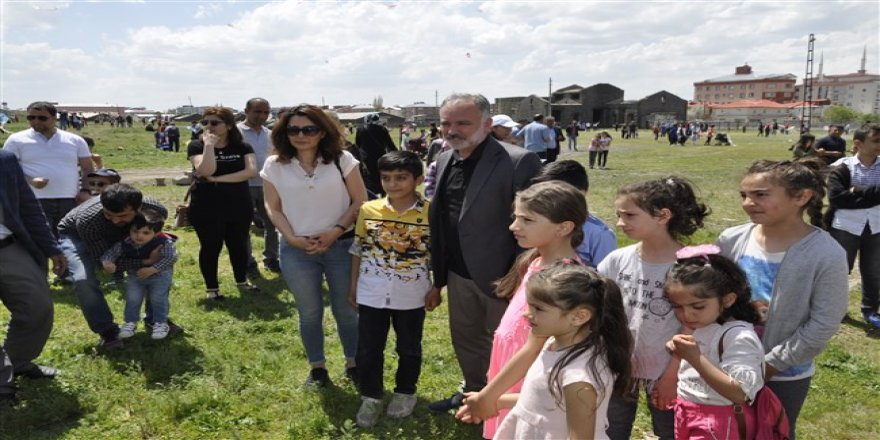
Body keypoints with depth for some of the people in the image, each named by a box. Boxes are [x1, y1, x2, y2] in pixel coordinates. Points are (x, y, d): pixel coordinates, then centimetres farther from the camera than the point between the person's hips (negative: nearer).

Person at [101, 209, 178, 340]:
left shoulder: (164, 243, -30)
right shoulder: (124, 243, -21)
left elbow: (170, 258, -31)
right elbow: (110, 253, -16)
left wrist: (152, 269, -36)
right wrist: (107, 262, -40)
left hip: (159, 275, -3)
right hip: (135, 276, 3)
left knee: (158, 299, 2)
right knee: (132, 299, 6)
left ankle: (161, 323, 18)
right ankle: (130, 322, 27)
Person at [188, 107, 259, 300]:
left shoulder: (242, 147, 0)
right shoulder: (196, 146, -5)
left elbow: (251, 171, -17)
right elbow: (206, 171, -22)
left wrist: (217, 179, -18)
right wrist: (209, 144, -21)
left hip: (239, 207, 2)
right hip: (206, 208, -2)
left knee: (239, 245, 14)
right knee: (210, 247, 7)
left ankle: (242, 281, 33)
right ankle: (211, 288, 22)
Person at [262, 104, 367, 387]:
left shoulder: (342, 160, -5)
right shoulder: (275, 166, -1)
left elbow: (360, 201, -3)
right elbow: (273, 208, 3)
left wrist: (337, 231, -15)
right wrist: (293, 238, -11)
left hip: (342, 246, -1)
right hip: (297, 250, 1)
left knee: (346, 310, 9)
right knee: (309, 313, 13)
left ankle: (353, 364, 29)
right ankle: (317, 368, 30)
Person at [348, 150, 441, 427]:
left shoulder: (430, 213, -11)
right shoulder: (368, 210, -4)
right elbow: (358, 250, 5)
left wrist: (436, 288, -3)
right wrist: (353, 286, 8)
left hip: (411, 296, -2)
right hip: (372, 294, 2)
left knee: (409, 348, 16)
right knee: (368, 349, 11)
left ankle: (405, 392, 37)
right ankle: (370, 396, 30)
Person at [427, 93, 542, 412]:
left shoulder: (519, 161, -20)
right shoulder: (444, 161, 4)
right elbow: (438, 217, 11)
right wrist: (439, 271, 12)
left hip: (500, 275, -7)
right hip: (459, 273, 7)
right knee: (465, 337, 23)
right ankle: (475, 392, 47)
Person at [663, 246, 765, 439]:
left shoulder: (738, 336, -21)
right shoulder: (693, 327, 4)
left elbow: (740, 394, -30)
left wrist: (695, 358, -35)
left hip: (717, 424, -8)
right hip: (686, 416, 8)